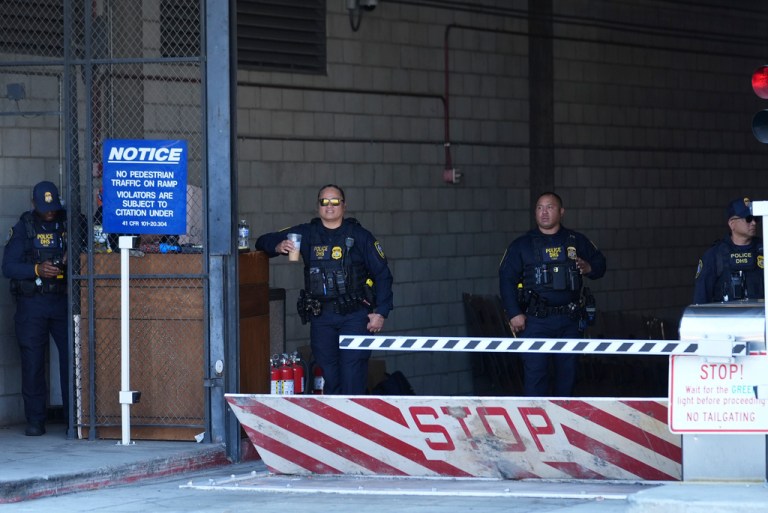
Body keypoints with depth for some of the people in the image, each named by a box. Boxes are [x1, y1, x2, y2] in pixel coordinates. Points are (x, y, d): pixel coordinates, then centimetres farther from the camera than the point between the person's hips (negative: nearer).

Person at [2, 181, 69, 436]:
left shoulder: (69, 223, 8)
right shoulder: (23, 227, 3)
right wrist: (37, 270, -18)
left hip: (64, 300, 1)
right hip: (32, 303, -1)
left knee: (71, 357, -4)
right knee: (32, 360, -1)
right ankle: (35, 420, 5)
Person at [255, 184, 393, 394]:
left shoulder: (359, 235, 5)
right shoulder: (306, 234, 11)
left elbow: (382, 274, 6)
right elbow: (264, 242, 17)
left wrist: (381, 312, -2)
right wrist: (278, 246, -7)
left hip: (354, 315, -3)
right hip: (321, 317, 3)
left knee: (353, 372, -11)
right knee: (329, 375, 4)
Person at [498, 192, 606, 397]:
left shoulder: (577, 241, 10)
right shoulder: (521, 245, 5)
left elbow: (600, 263, 18)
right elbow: (506, 279, 1)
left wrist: (590, 269, -7)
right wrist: (514, 314, -8)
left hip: (569, 320, 2)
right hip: (535, 320, -2)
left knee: (567, 372, 8)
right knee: (534, 372, -8)